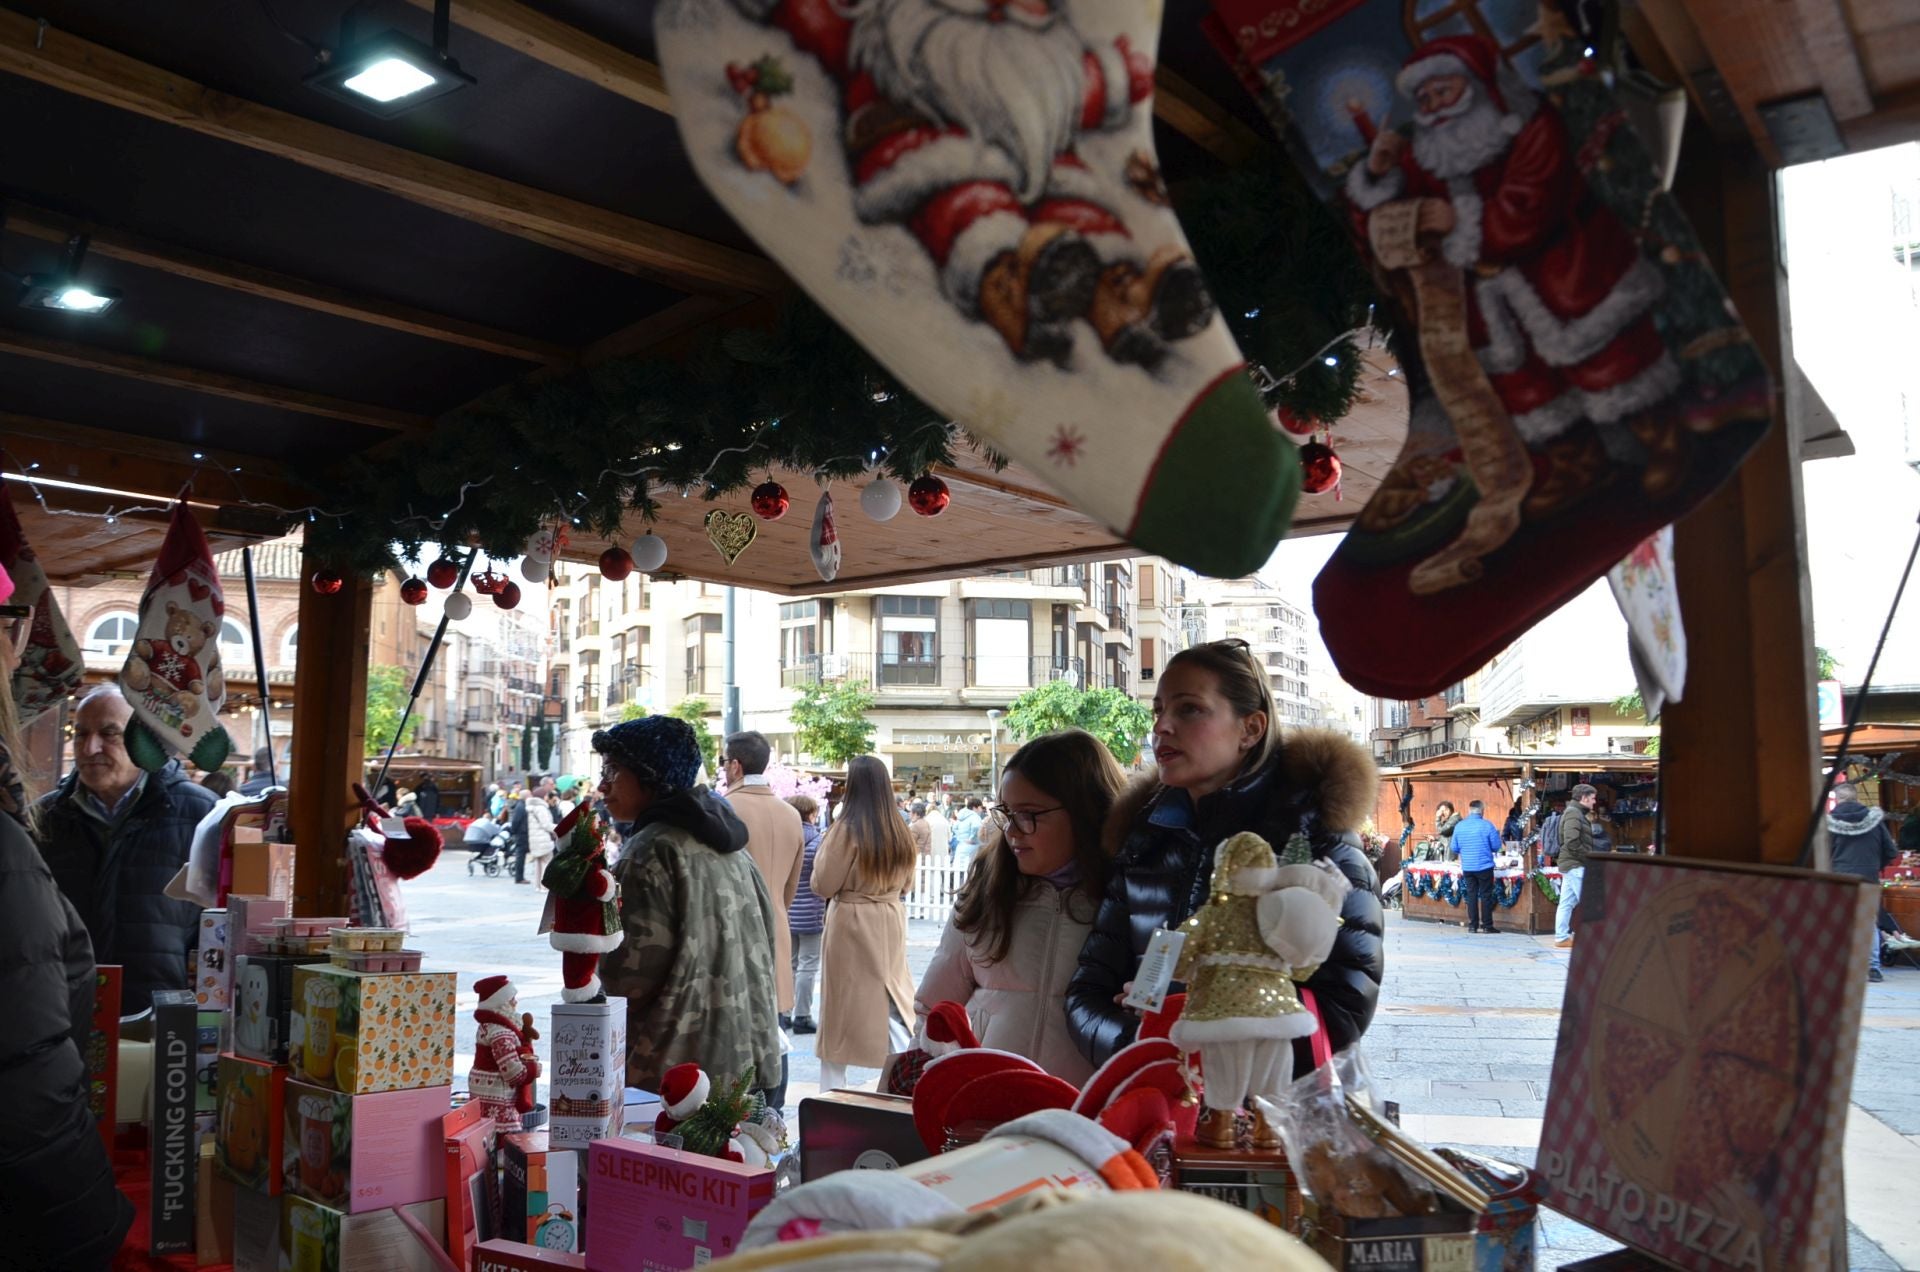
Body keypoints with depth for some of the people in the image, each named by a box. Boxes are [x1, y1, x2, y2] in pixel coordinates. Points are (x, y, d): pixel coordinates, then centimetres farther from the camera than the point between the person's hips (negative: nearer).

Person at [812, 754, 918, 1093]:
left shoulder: (847, 828, -16)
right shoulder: (899, 830, 0)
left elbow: (823, 884, -10)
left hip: (850, 924, -4)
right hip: (889, 923, 5)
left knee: (840, 1007, 7)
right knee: (893, 1005, 13)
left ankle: (832, 1094, 14)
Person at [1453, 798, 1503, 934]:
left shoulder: (1459, 826, 0)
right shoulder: (1487, 825, -10)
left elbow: (1455, 848, 6)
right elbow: (1496, 847, -5)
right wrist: (1497, 835, 15)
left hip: (1467, 867, 3)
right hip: (1484, 866, -3)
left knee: (1471, 896, 10)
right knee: (1485, 896, 4)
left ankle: (1472, 925, 11)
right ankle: (1487, 926, 6)